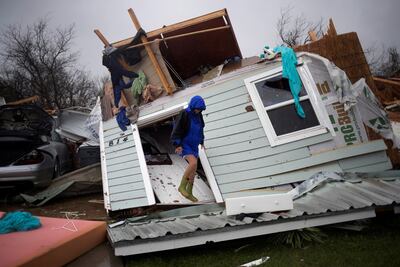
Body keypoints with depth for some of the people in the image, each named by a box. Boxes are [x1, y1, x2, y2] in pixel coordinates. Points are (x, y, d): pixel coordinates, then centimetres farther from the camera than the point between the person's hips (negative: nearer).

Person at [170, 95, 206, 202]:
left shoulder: (198, 115, 4)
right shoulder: (184, 114, -16)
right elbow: (177, 129, -17)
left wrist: (201, 142, 24)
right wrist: (177, 145, -23)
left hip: (193, 145, 7)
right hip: (184, 144, -7)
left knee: (193, 169, 7)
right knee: (193, 163, -27)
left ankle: (189, 192, 18)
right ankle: (182, 186, -12)